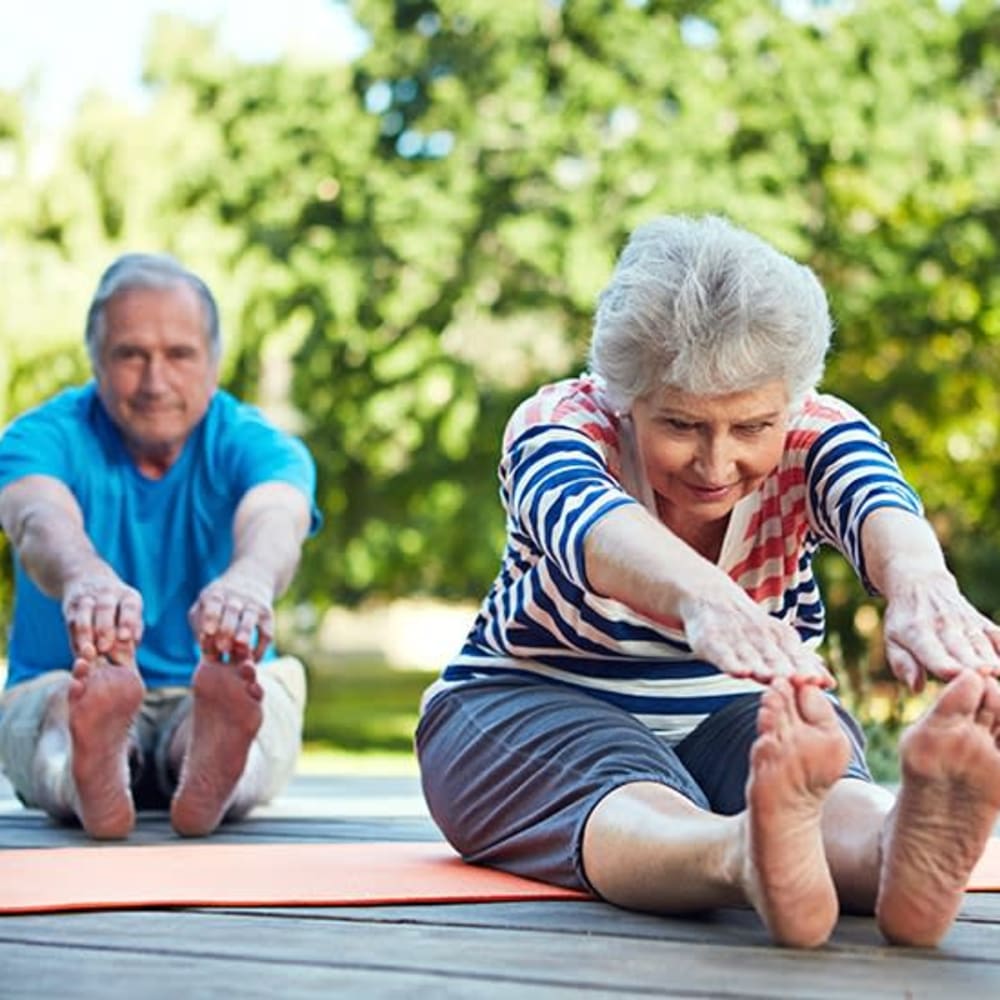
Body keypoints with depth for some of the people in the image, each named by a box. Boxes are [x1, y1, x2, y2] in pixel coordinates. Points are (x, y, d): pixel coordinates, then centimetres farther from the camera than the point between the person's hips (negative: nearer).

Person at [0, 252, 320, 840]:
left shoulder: (253, 446, -2)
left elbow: (275, 523, -28)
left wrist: (248, 580, -55)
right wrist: (87, 577, -56)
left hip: (201, 702, 1)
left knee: (277, 683, -32)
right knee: (67, 700, -35)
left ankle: (213, 776, -63)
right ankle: (89, 777, -67)